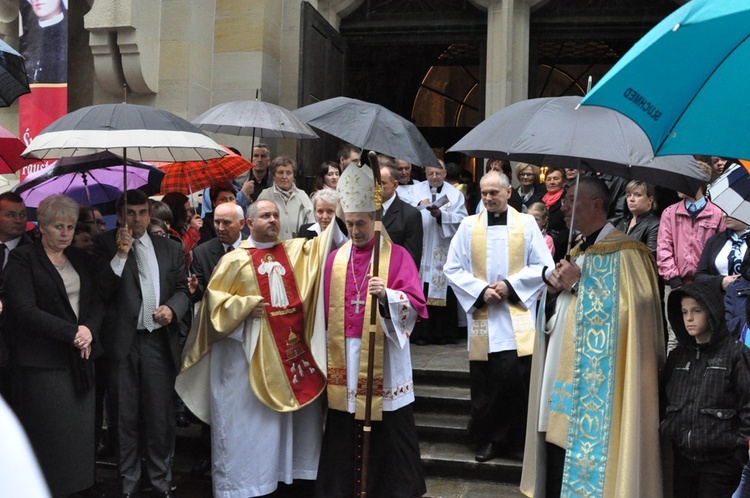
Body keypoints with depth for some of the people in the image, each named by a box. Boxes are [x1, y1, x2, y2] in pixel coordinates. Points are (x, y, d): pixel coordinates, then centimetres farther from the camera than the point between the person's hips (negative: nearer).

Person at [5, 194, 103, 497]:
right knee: (50, 434, -3)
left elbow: (97, 301, 12)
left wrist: (89, 330, -8)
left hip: (80, 358, 5)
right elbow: (25, 310, -13)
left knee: (81, 431, 4)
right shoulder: (22, 259, -3)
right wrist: (72, 332, -17)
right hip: (42, 361, -5)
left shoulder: (80, 259, 14)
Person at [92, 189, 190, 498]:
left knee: (160, 414, 5)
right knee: (126, 417, 8)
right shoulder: (105, 245, 3)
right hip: (122, 341, -1)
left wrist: (172, 308, -7)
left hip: (158, 341, 2)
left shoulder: (171, 249, 11)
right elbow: (102, 291, -7)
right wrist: (121, 253, -15)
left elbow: (182, 288, 13)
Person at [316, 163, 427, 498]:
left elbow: (415, 303, -10)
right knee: (344, 432, 8)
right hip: (344, 357, 4)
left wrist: (386, 295, -28)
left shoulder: (397, 255, -3)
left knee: (389, 432, 2)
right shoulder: (335, 259, 10)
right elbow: (327, 308, 14)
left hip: (384, 359, -4)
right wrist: (327, 349, 10)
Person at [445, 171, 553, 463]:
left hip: (517, 316, -1)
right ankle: (486, 440, 17)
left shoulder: (526, 223, 5)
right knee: (484, 381, 4)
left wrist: (511, 285, -9)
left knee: (516, 376, -6)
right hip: (482, 317, 1)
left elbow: (544, 266, 2)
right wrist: (480, 291, -8)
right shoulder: (468, 226, 7)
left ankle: (515, 439, 11)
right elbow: (453, 268, 5)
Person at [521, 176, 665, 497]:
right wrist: (553, 290, 0)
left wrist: (579, 284, -15)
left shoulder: (623, 253, -8)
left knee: (588, 464, -4)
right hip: (565, 383, 8)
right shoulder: (576, 253, 18)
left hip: (597, 390, -8)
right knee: (558, 471, 11)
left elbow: (629, 309, -19)